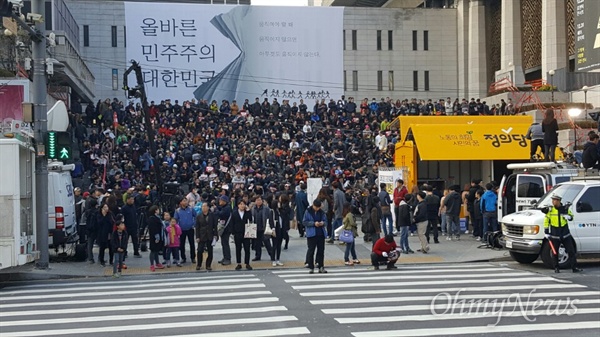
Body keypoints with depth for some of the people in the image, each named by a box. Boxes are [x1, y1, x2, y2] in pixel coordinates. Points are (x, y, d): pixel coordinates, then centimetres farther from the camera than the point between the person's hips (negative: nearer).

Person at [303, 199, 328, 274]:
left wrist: (323, 223, -13)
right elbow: (305, 222, -7)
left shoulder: (322, 212, 6)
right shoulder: (308, 212, -4)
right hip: (311, 234, -3)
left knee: (321, 250, 6)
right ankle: (311, 268, 6)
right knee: (311, 251, 0)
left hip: (321, 234, 3)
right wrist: (314, 223, -19)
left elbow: (325, 221, 11)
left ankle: (321, 267, 12)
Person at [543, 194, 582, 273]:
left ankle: (574, 267, 2)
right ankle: (556, 268, 15)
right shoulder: (550, 210, 0)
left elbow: (571, 217, 14)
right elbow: (546, 222, 2)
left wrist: (568, 216, -10)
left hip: (565, 235, 1)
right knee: (555, 252, 2)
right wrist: (546, 232, -2)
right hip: (554, 236, -1)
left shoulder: (565, 209, 3)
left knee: (571, 251, -2)